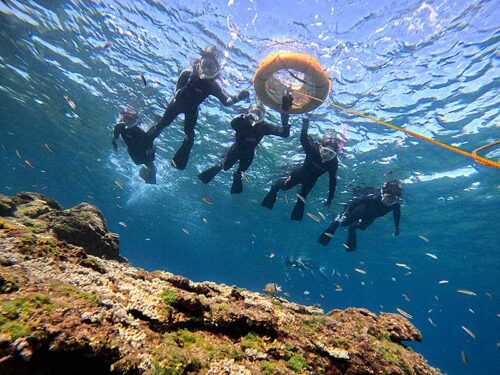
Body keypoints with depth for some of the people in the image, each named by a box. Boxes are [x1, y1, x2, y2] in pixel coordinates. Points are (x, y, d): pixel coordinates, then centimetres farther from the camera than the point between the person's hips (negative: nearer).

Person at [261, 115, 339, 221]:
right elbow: (303, 140, -49)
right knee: (284, 186, 11)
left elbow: (333, 180, -22)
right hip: (301, 172, -1)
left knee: (302, 198, 8)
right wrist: (305, 126, -64)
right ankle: (277, 185, 48)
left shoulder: (333, 163, -30)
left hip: (311, 179, 1)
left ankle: (296, 216, 36)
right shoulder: (313, 148, -36)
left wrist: (330, 198, -18)